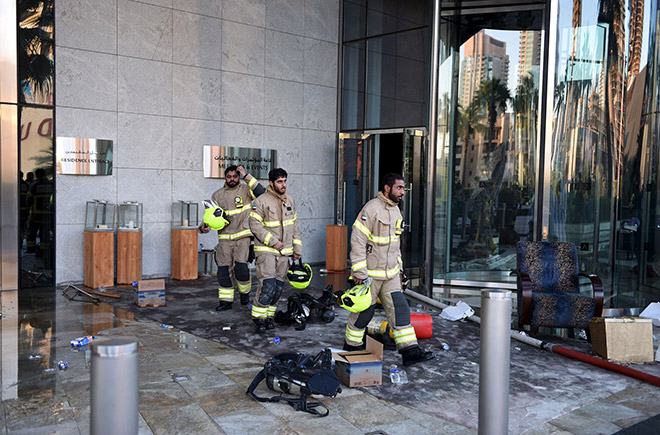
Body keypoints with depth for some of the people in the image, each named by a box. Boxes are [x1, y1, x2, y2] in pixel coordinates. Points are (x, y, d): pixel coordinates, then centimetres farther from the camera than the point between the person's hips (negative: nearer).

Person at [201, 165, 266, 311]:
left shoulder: (245, 189, 2)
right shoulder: (217, 195, 13)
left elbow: (261, 192, -17)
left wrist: (246, 176, -17)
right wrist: (204, 226, -1)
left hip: (243, 236, -3)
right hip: (224, 237, 4)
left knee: (241, 266, -15)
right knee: (223, 268, 2)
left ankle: (244, 291, 14)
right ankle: (226, 300, 14)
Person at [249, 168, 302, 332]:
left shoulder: (289, 201, 12)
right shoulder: (261, 201, -9)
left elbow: (295, 226, 17)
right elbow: (255, 224, -13)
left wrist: (297, 249, 13)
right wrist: (273, 241, -17)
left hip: (284, 252, 6)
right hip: (266, 251, -6)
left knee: (278, 286, 8)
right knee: (267, 285, -14)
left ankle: (269, 316, 20)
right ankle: (258, 317, 1)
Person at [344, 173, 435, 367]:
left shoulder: (395, 210, 11)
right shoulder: (372, 208, -16)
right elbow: (358, 240, -19)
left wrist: (399, 266, 20)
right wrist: (359, 272, -21)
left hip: (390, 273, 8)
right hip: (371, 272, -8)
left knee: (399, 309, 3)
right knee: (364, 311, 5)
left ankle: (410, 351, 6)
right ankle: (351, 346, 24)